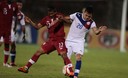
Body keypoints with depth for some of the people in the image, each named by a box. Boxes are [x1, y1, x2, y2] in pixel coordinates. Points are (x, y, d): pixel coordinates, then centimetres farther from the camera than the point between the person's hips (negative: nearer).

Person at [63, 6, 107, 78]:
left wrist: (99, 30, -54)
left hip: (79, 41, -2)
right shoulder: (77, 15, -13)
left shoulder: (91, 23, -17)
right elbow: (67, 18, -1)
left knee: (79, 57, -21)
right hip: (69, 40, 2)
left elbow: (96, 31, -32)